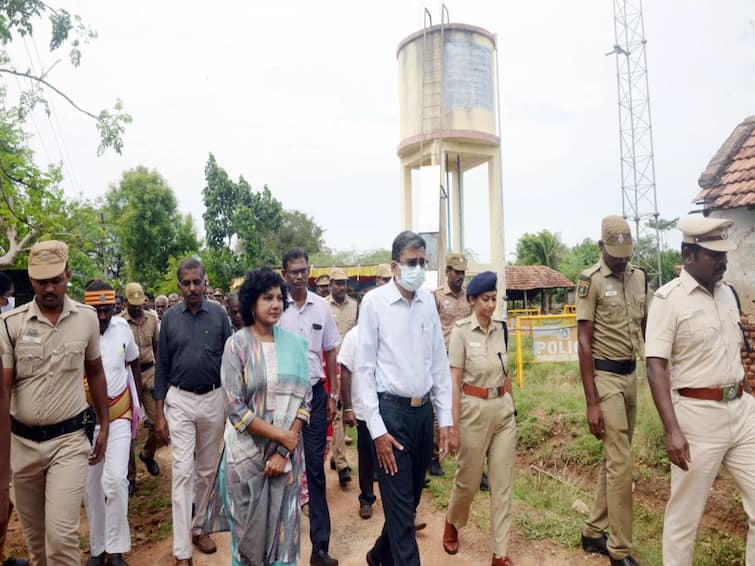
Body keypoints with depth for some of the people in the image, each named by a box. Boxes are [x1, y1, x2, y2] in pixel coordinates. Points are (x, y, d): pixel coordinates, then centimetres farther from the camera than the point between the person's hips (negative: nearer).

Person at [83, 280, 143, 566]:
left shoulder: (122, 328, -5)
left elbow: (134, 365, 10)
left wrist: (139, 402, 14)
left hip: (119, 413, 1)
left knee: (115, 478, -9)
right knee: (91, 484, 10)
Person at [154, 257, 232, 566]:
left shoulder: (218, 314, -4)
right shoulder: (170, 317, -1)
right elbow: (162, 366, 3)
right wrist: (159, 413, 0)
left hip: (213, 399, 1)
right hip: (179, 400, 0)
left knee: (207, 470, 14)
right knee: (183, 472, -1)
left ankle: (198, 527, 34)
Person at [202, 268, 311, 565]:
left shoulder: (295, 343, 0)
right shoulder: (237, 345, -8)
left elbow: (303, 398, -1)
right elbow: (235, 408, -12)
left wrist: (284, 450, -9)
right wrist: (281, 436, -14)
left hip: (288, 452, 2)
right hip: (248, 453, -2)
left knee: (284, 528, 13)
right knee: (248, 529, 14)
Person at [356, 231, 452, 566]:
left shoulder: (428, 302, 4)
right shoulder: (374, 302, -9)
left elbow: (440, 362, 8)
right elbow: (365, 368, -9)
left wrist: (445, 418, 6)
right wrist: (377, 429, -11)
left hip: (423, 410, 6)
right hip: (391, 411, -5)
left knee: (411, 499, 20)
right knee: (400, 505, 3)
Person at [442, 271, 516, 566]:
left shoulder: (500, 328, 4)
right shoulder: (461, 331, -12)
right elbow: (453, 382, -14)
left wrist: (512, 408, 15)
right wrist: (453, 426, -15)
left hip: (503, 411, 5)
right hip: (474, 411, -4)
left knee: (503, 484, 8)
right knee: (468, 479, 13)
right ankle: (452, 522, 43)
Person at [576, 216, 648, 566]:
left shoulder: (639, 277, 8)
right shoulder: (591, 281, -11)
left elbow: (646, 329, 15)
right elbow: (584, 342, -13)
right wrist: (591, 403, -16)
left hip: (631, 375, 7)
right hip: (605, 376, -7)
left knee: (614, 459, 14)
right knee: (621, 463, -3)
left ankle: (593, 533, 29)